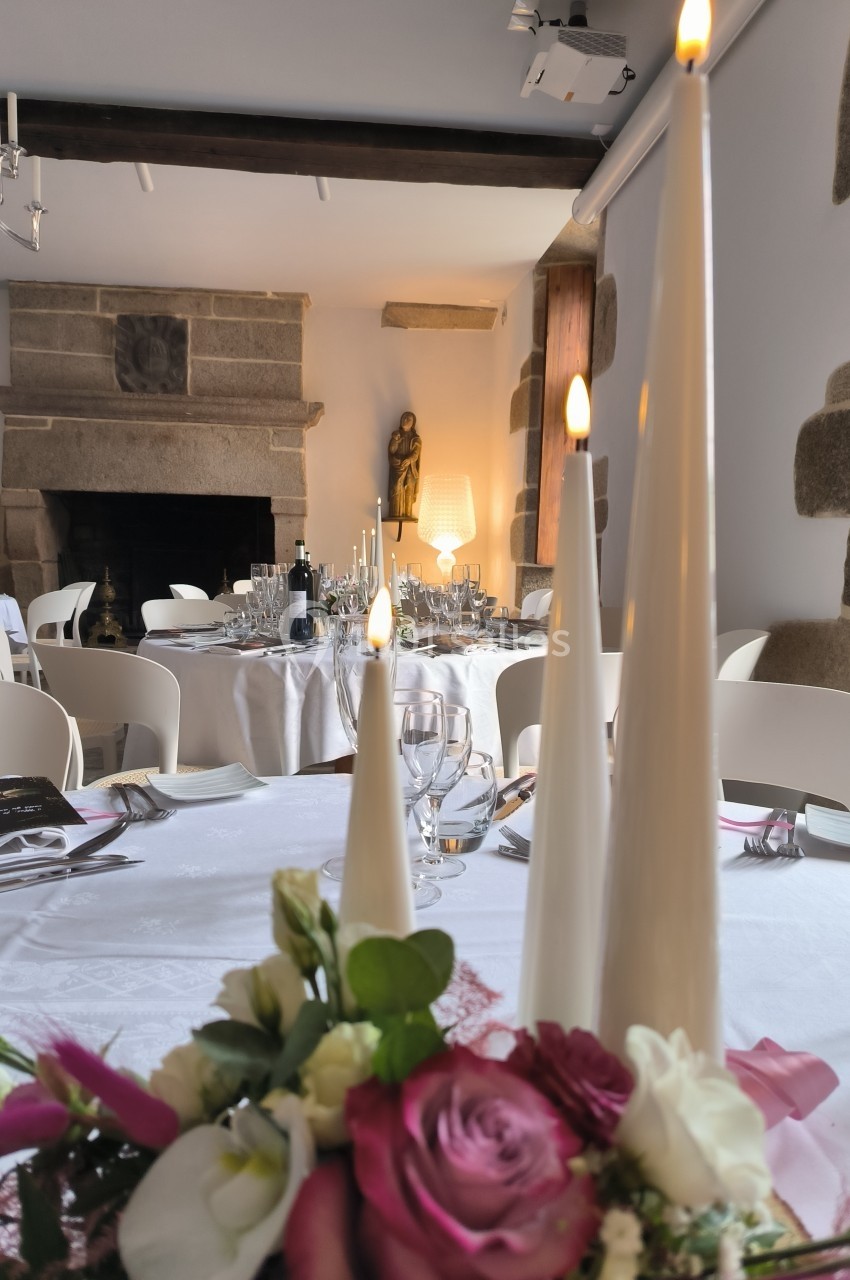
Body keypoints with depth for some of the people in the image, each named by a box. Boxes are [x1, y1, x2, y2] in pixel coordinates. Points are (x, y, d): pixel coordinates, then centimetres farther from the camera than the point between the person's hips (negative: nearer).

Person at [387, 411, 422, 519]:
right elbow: (391, 451, 1)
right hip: (397, 468, 0)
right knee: (396, 490, -13)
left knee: (409, 492, -3)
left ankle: (407, 514, 1)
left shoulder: (416, 438, 4)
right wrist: (395, 440, -16)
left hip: (410, 469, 0)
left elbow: (415, 454, -6)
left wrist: (408, 460, -26)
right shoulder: (396, 435, 8)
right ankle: (396, 514, -15)